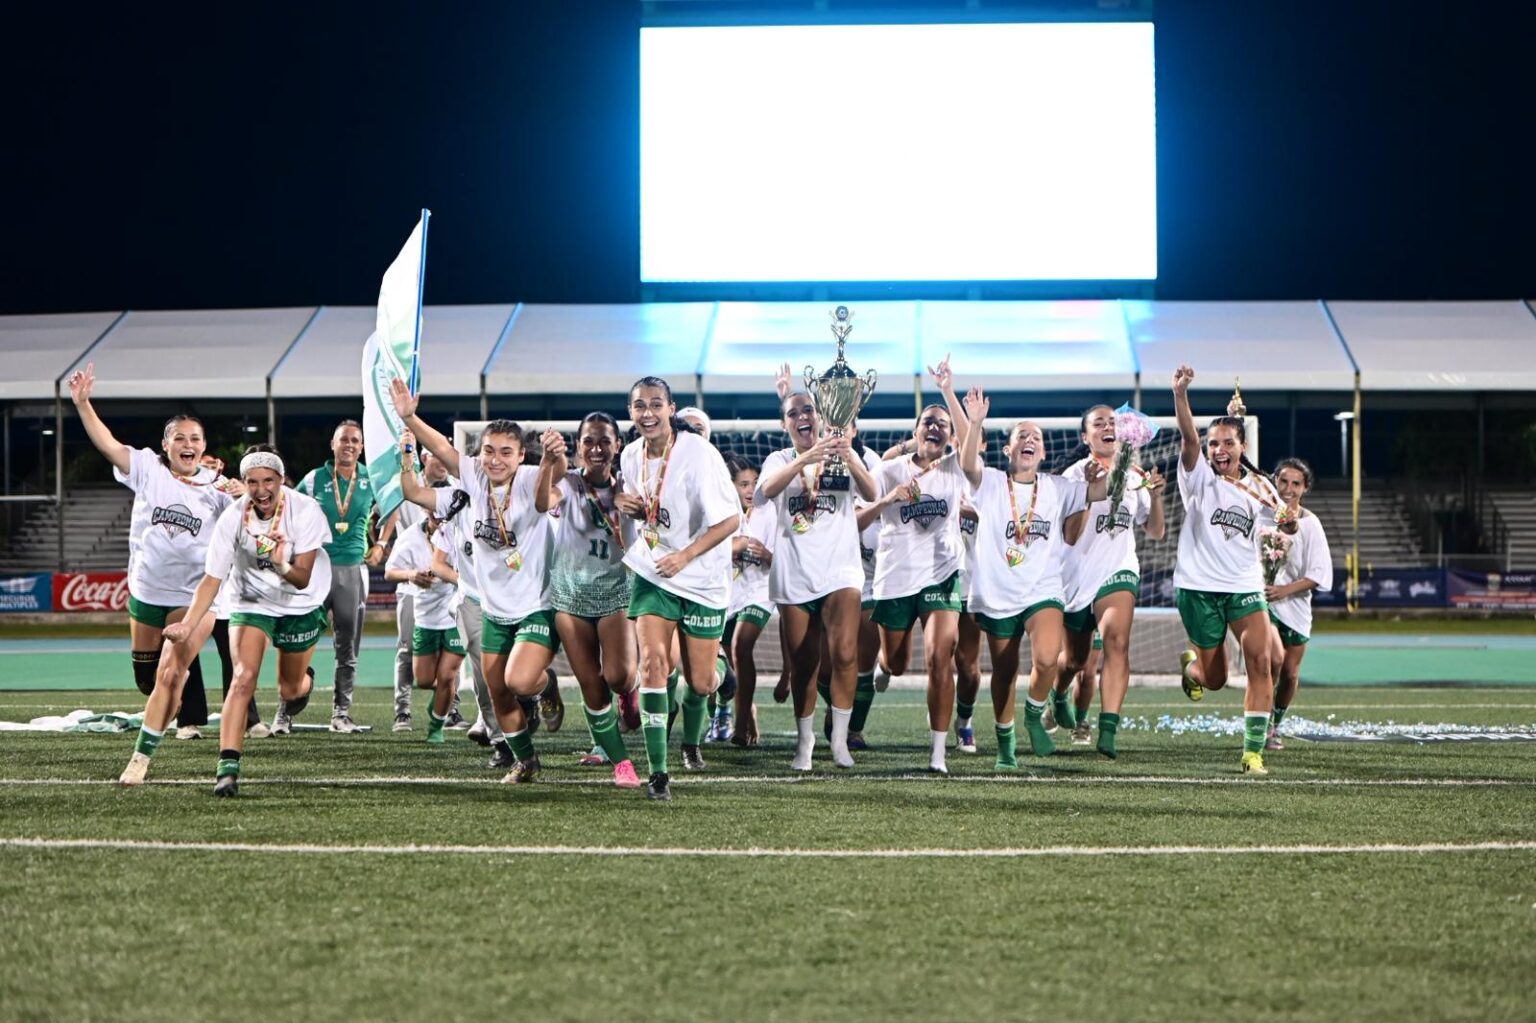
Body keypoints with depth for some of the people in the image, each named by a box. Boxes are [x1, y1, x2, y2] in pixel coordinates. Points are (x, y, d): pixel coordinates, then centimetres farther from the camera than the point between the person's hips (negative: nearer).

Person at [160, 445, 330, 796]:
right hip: (251, 602, 0)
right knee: (244, 676, -22)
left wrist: (283, 566, -47)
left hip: (301, 604, 0)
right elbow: (212, 579, -18)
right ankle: (228, 767, -24)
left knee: (290, 689, 11)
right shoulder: (232, 519, -22)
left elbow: (302, 579, -24)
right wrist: (189, 623, -32)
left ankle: (304, 682, 51)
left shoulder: (305, 511, -25)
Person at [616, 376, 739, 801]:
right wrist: (627, 503, -5)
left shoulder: (697, 452, -18)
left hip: (703, 579, -3)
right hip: (651, 574, 3)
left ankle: (691, 741, 41)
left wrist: (685, 556, -25)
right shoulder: (631, 455, 0)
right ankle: (657, 771, -17)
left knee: (700, 683, 5)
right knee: (653, 661, -19)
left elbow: (731, 518, -18)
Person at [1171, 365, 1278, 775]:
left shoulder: (1258, 485, 8)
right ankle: (1191, 664, 43)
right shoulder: (1199, 477, -2)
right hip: (1199, 587, -2)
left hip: (1246, 587, 2)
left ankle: (1253, 751, -11)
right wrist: (1180, 393, -38)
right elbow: (1189, 437, -20)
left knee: (1260, 661, -17)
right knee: (1213, 679, 5)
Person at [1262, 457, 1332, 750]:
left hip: (1295, 605, 2)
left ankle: (1275, 725, 31)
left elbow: (1318, 575, -7)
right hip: (1260, 598, -2)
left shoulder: (1310, 525, -3)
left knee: (1290, 672, 7)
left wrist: (1284, 590, -18)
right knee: (1275, 657, -24)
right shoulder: (1260, 513, -3)